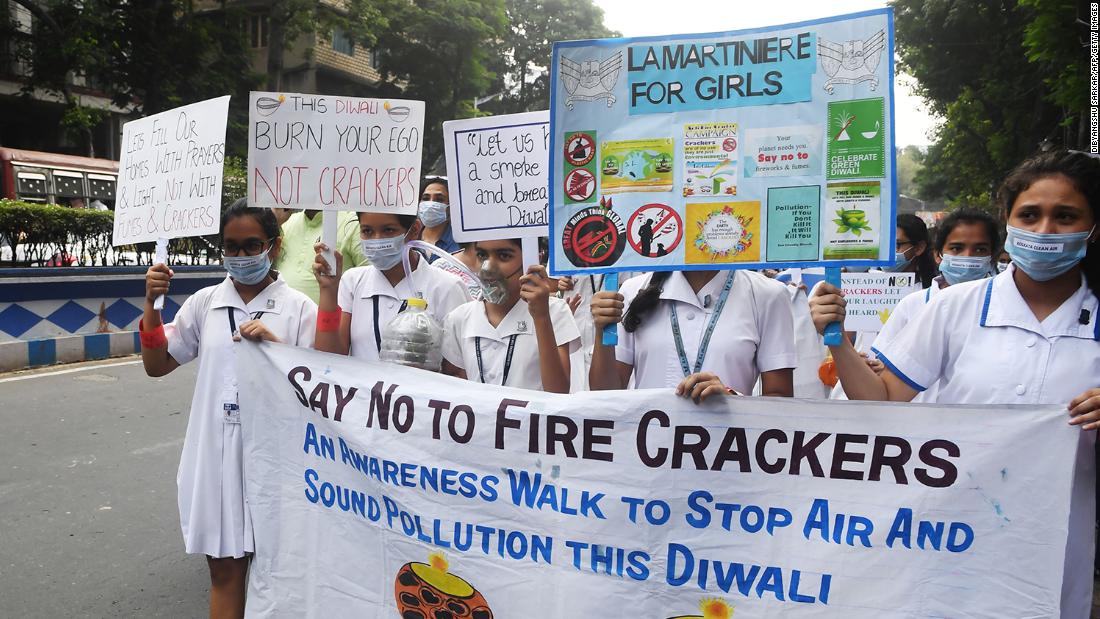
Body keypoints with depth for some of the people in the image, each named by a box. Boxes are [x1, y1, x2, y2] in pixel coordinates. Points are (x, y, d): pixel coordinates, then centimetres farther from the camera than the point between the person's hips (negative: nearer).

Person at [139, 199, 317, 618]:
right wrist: (151, 305, -1)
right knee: (224, 571, 12)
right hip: (216, 452, 3)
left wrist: (275, 345, -21)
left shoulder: (298, 308, -4)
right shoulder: (205, 302, 6)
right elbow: (156, 365, 12)